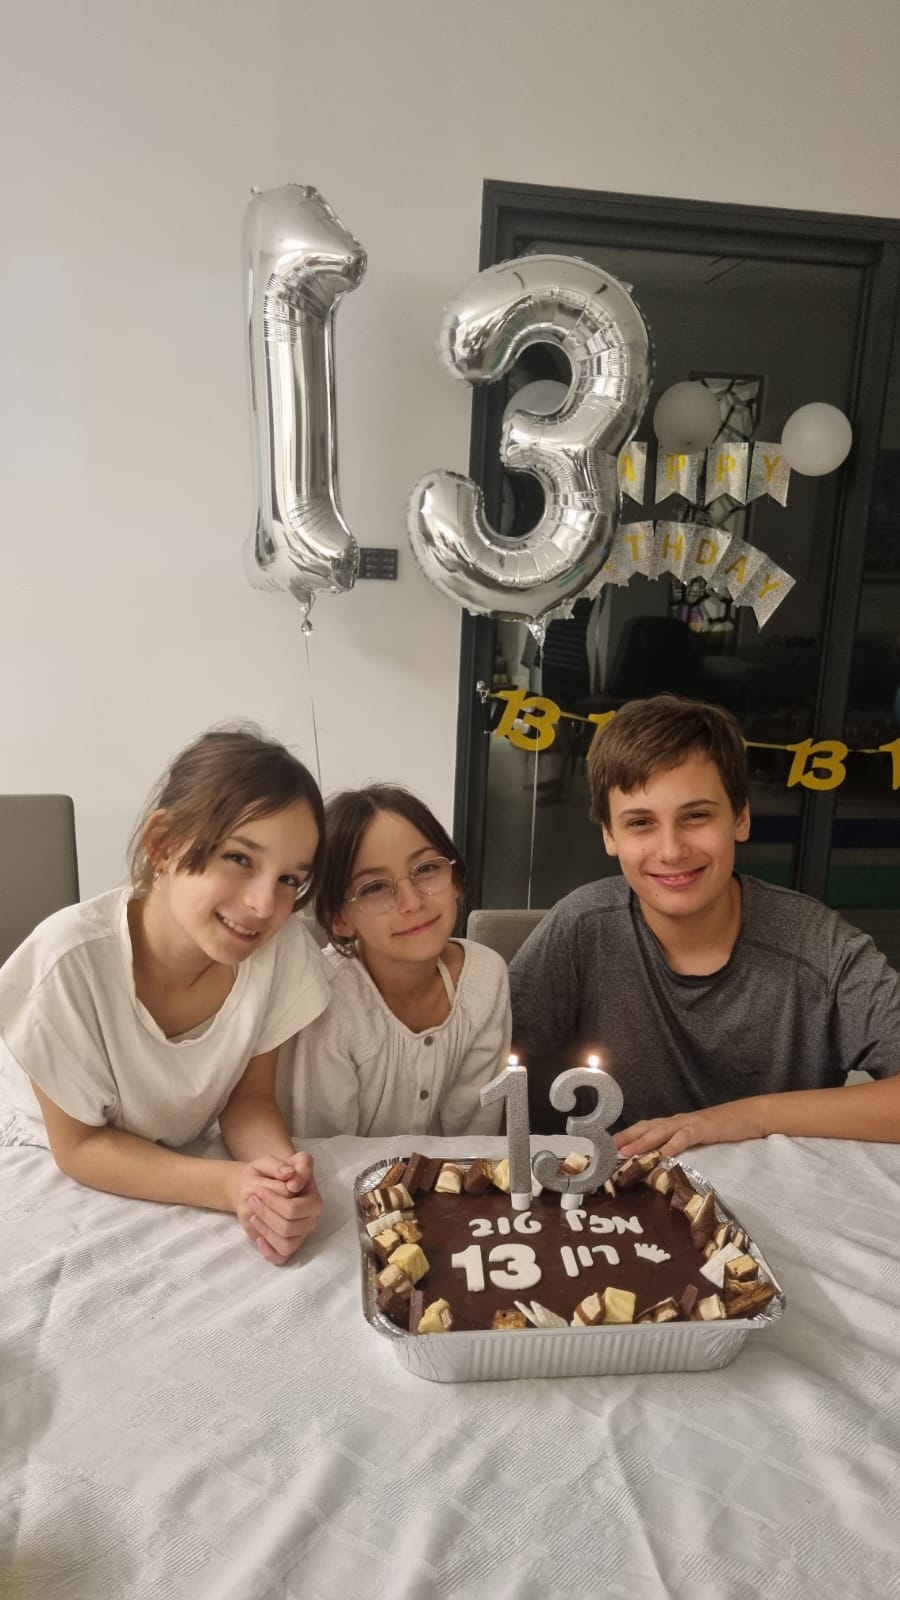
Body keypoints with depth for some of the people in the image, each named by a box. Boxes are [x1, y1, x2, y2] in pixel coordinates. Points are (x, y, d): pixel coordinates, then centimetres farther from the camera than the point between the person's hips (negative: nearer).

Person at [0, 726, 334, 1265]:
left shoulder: (284, 947, -24)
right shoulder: (71, 960, -30)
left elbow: (249, 1098, -9)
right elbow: (78, 1145, -18)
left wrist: (283, 1173, -30)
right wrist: (231, 1186, -31)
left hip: (176, 1161, 2)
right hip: (45, 1168, -2)